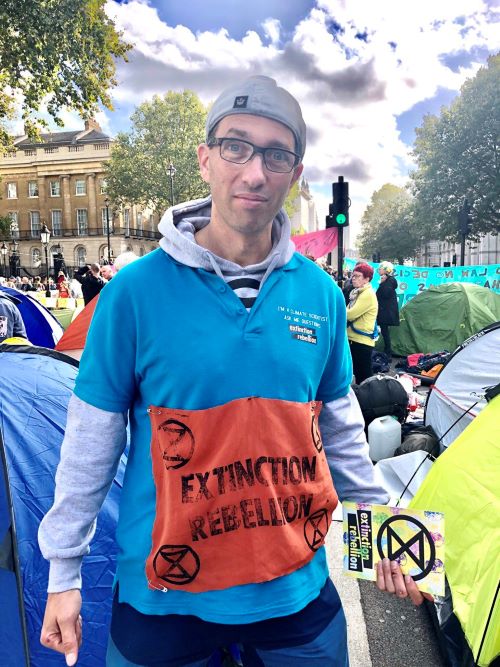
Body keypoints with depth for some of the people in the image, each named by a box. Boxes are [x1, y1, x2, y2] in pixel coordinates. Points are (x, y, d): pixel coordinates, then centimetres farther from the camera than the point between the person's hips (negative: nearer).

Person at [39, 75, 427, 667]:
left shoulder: (321, 294, -6)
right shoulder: (137, 289, -15)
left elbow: (339, 427, 6)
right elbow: (91, 439, -7)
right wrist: (63, 572, 0)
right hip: (163, 598, -2)